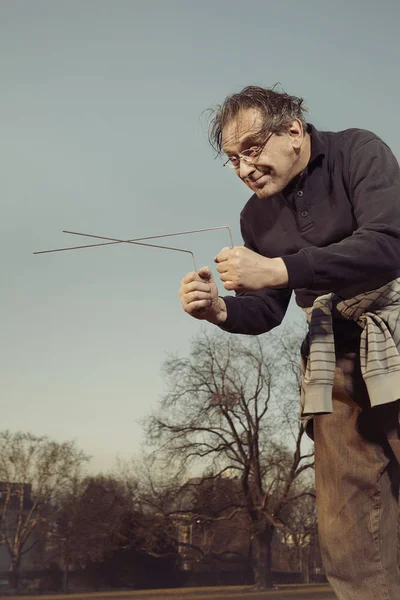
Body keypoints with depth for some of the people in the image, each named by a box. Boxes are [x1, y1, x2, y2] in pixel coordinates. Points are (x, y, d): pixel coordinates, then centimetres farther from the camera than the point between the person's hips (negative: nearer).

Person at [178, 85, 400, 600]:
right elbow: (267, 311, 14)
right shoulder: (257, 215, 10)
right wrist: (220, 310, -8)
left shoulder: (358, 152, -6)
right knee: (346, 541, 0)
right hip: (338, 365, 5)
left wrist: (279, 269, -26)